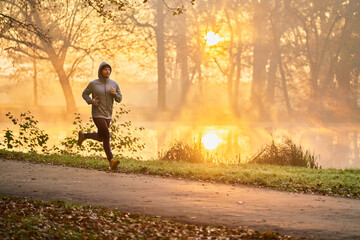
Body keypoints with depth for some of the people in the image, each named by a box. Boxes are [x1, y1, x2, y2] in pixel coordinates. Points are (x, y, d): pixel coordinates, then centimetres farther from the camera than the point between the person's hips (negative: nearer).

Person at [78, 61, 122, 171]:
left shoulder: (114, 84, 2)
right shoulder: (93, 84, -7)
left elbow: (119, 99, 5)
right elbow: (84, 94, 7)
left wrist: (115, 93, -18)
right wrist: (91, 101, -14)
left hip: (108, 115, 5)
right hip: (97, 115, -5)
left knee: (100, 138, 16)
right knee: (106, 135, -20)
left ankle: (83, 135, 44)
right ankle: (111, 161, -21)